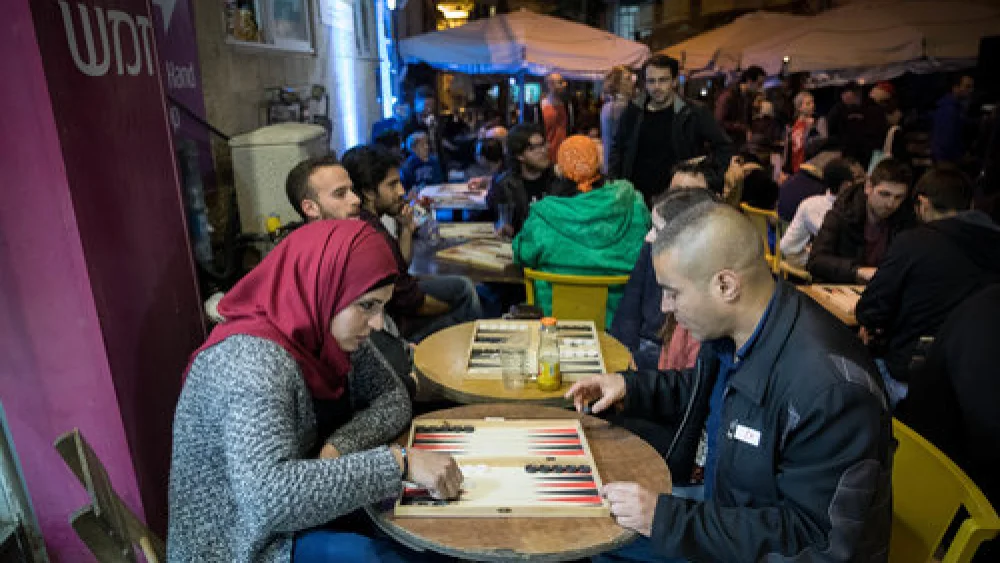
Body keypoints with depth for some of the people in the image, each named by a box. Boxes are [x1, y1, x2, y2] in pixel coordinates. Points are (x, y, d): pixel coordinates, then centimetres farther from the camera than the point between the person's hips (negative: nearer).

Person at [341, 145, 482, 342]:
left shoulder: (368, 221, -2)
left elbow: (402, 265, 10)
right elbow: (412, 304, -24)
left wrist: (406, 229, -5)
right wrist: (452, 307, -6)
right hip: (398, 325, -9)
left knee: (464, 286, 13)